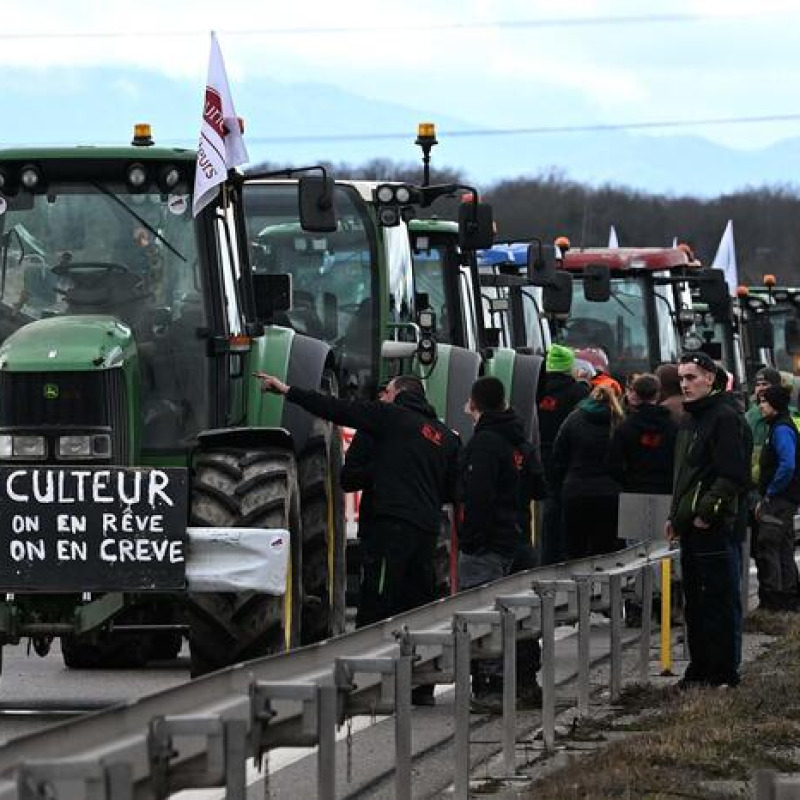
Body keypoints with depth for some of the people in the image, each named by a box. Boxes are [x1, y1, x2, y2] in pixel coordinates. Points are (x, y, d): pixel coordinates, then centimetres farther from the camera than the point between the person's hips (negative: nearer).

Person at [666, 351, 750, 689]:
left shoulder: (725, 417, -11)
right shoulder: (691, 420, 19)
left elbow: (733, 475, -19)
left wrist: (707, 512, -18)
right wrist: (675, 516, 19)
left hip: (715, 528, -10)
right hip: (691, 528, 10)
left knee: (721, 602, -5)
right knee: (694, 603, 14)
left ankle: (723, 673, -2)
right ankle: (700, 669, 21)